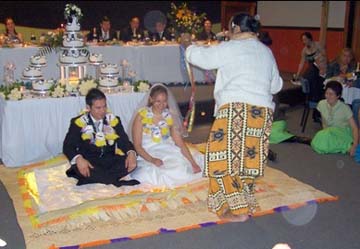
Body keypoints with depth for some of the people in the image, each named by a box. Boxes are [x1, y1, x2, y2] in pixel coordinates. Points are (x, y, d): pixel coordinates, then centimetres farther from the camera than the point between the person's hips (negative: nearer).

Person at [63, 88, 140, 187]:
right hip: (89, 162, -2)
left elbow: (124, 141, 2)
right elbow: (68, 146, -7)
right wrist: (79, 159, -29)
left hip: (110, 160, 2)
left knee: (131, 163, -26)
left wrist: (131, 153, -22)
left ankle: (91, 177, -26)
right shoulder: (79, 122, -1)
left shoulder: (113, 120, 6)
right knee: (79, 167, -36)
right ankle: (119, 182, -26)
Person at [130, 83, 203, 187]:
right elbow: (137, 145, -8)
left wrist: (193, 163, -10)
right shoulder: (141, 116, -6)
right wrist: (152, 160, -25)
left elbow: (180, 143, 2)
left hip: (168, 152, 3)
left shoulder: (170, 116, 6)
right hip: (148, 155, -3)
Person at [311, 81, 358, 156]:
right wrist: (325, 133, -14)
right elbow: (324, 123, 4)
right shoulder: (321, 104, -8)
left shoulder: (345, 108, -19)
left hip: (343, 133, -4)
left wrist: (354, 145, -31)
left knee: (325, 136, -34)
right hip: (329, 131, 4)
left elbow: (354, 128, -20)